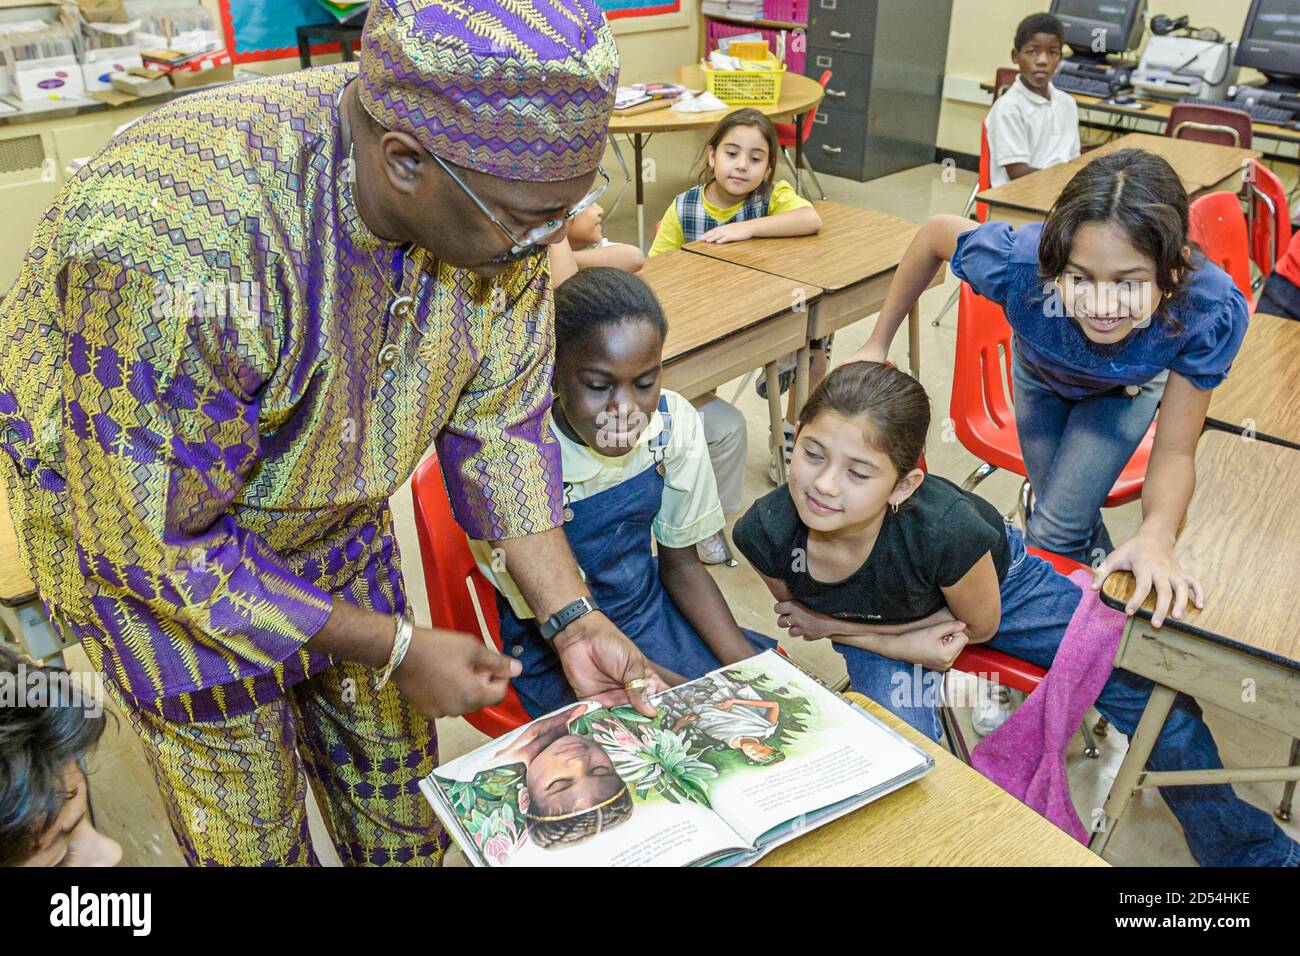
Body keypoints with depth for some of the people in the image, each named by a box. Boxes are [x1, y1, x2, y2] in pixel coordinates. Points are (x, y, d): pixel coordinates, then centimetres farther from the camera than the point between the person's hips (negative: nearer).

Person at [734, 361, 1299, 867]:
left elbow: (979, 625, -21)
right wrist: (900, 644, -24)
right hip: (879, 629, 2)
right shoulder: (766, 532, -35)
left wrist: (828, 625, -23)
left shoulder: (944, 528, -44)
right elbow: (800, 613, -9)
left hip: (996, 584, -1)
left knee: (1147, 686, 1)